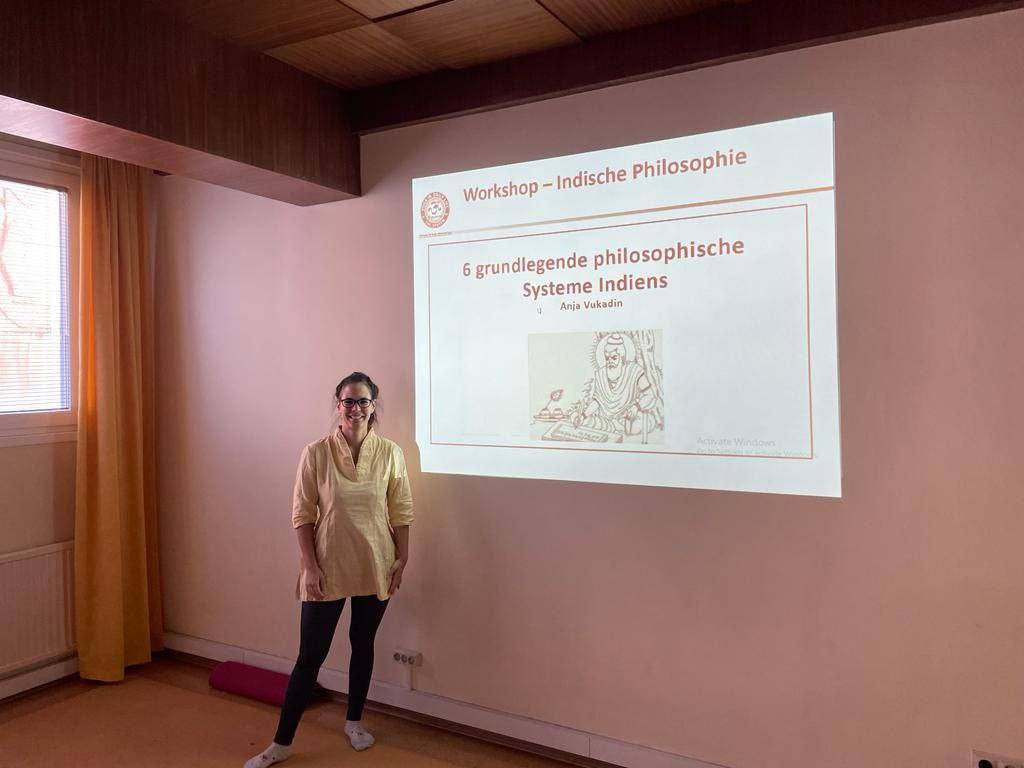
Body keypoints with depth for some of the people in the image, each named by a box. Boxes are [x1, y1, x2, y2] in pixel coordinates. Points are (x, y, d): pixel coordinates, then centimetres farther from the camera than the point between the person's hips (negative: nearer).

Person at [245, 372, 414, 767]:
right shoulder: (315, 453, -9)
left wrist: (402, 559, 0)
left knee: (363, 644, 18)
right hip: (328, 569, -2)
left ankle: (354, 721, 38)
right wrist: (310, 566, -9)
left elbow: (401, 512, 1)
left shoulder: (390, 453, -5)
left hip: (374, 568, 2)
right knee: (310, 655, 4)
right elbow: (302, 516, -6)